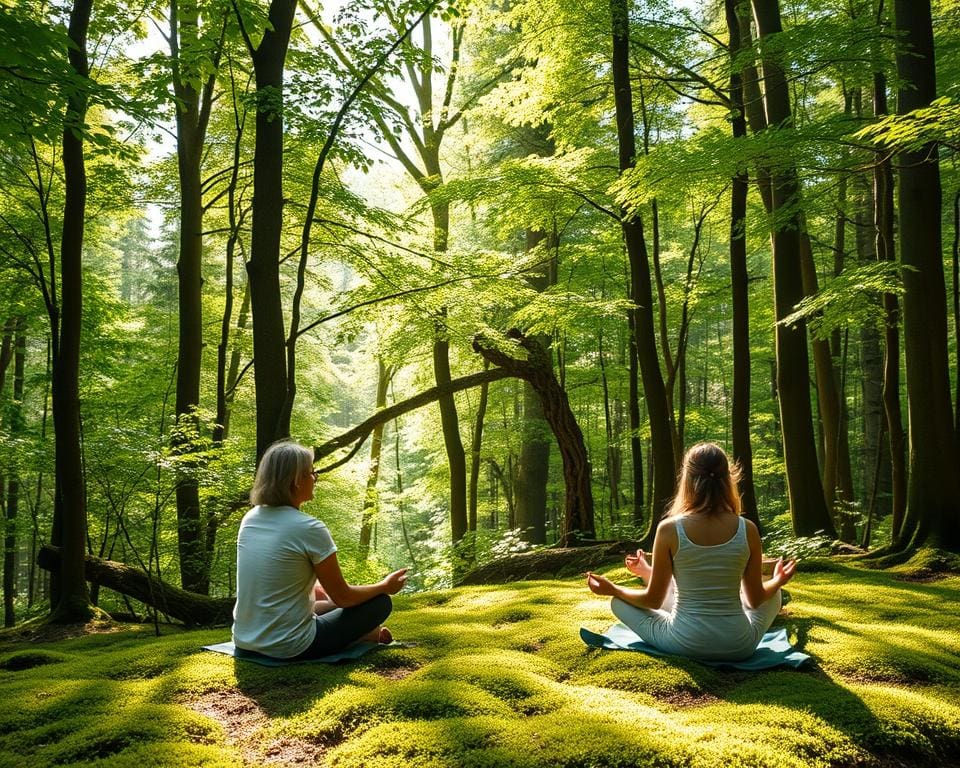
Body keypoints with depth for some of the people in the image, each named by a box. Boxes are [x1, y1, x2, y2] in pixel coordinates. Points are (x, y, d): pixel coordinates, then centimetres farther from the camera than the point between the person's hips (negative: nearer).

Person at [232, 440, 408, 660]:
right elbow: (342, 597, -9)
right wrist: (385, 587, 9)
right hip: (289, 648, -7)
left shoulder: (250, 519, 2)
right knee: (380, 602, 9)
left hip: (245, 641, 8)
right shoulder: (309, 529, -19)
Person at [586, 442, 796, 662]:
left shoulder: (669, 529, -13)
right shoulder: (748, 530, -8)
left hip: (685, 644, -2)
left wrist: (612, 590, 13)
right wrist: (778, 581, 25)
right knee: (773, 594, 33)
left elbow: (654, 600, -5)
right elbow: (756, 599, 3)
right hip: (739, 647, 2)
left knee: (618, 601, 21)